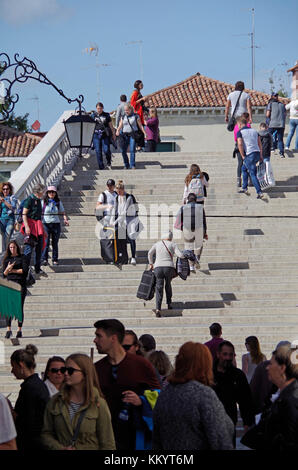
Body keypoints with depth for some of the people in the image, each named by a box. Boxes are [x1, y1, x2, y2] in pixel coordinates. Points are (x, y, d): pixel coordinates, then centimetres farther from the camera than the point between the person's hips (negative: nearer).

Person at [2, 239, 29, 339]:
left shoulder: (22, 257, 6)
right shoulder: (7, 259, 14)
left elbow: (25, 270, -5)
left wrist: (12, 270, -4)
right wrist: (7, 269, -12)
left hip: (21, 285, -2)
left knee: (20, 307, -2)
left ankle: (19, 330, 1)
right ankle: (8, 330, -10)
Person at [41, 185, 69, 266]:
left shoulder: (58, 202, 10)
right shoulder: (44, 202, 2)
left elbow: (62, 212, 13)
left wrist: (65, 219, -4)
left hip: (56, 224, 2)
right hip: (46, 224, -2)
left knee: (55, 243, 6)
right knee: (45, 242, -11)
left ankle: (55, 260, 13)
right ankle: (44, 259, -7)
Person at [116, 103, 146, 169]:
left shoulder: (136, 116, 4)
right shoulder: (123, 117, 13)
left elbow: (140, 126, 5)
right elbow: (120, 126, 7)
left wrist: (144, 133, -5)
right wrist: (117, 131, -13)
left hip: (133, 135, -4)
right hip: (125, 135, 4)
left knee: (132, 150, -14)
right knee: (123, 151, 1)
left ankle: (132, 165, -12)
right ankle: (126, 165, 15)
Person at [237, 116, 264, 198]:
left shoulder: (240, 132, -2)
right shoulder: (254, 131, 17)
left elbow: (240, 144, -16)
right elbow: (260, 143, 15)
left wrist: (243, 156, -8)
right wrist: (261, 155, 17)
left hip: (249, 155, -7)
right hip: (257, 153, 7)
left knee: (253, 174, -3)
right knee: (244, 168, 25)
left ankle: (259, 193, -11)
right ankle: (244, 188, 28)